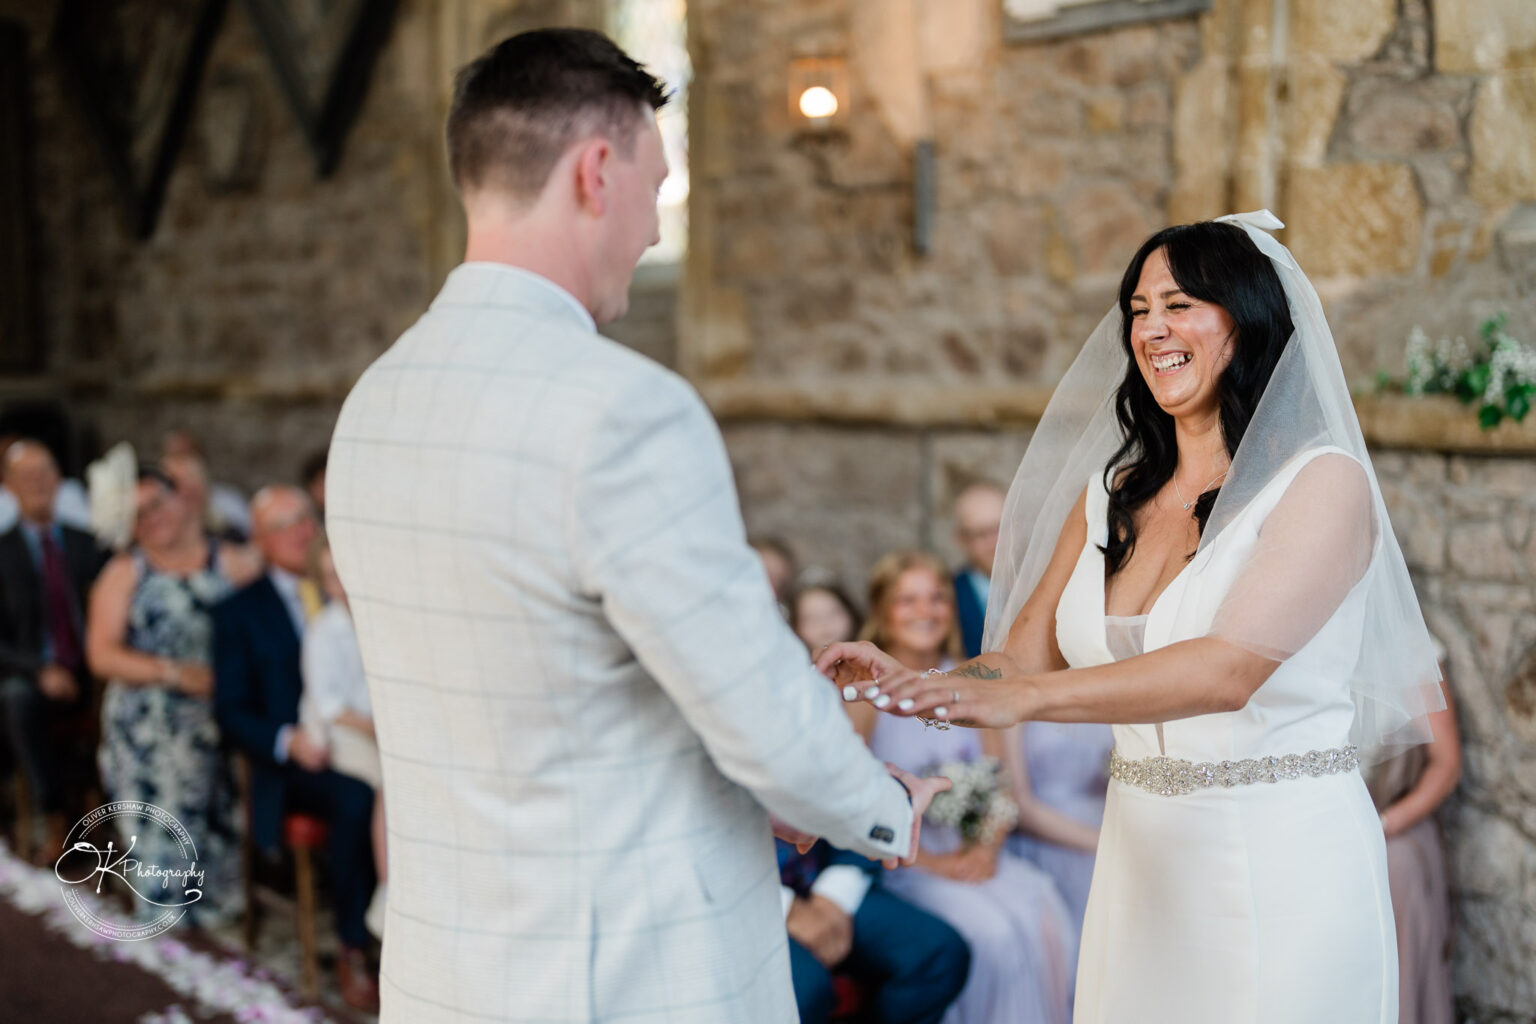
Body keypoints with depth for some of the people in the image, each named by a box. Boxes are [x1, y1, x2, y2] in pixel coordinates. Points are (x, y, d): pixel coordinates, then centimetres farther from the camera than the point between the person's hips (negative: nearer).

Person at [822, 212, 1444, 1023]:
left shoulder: (1324, 483, -10)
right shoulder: (1108, 498, 9)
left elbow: (1229, 667, -23)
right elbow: (1022, 658, 6)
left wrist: (1022, 699, -32)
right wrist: (915, 686, -16)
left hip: (1283, 864, -5)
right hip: (1140, 860, 5)